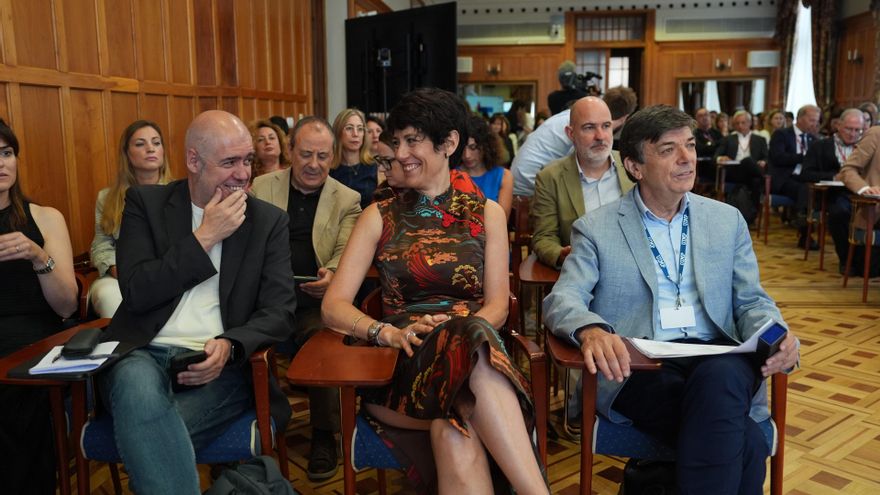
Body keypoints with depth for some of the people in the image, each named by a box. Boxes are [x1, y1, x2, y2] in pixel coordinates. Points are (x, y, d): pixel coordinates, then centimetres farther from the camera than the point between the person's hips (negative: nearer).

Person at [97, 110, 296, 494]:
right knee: (138, 388, -35)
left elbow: (279, 312, 3)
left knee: (148, 432, -30)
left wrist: (229, 346, -17)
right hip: (143, 354, 1)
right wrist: (204, 238, -8)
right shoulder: (145, 203, 8)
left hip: (219, 363, -1)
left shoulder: (269, 221, 9)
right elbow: (135, 293, -4)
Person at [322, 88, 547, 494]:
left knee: (454, 433, -37)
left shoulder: (487, 214, 13)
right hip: (402, 365, 0)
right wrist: (391, 333, -18)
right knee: (457, 431, -37)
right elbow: (333, 306, 2)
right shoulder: (380, 216, 12)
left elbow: (497, 304, 4)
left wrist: (465, 332, -19)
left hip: (473, 354, 1)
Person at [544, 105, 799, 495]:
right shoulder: (596, 229, 7)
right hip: (638, 368, -3)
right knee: (744, 442, -30)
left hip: (719, 363, 4)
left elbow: (751, 300, 16)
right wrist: (590, 329, -29)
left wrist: (777, 337, -9)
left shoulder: (727, 220, 17)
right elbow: (561, 299, -4)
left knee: (720, 375, -35)